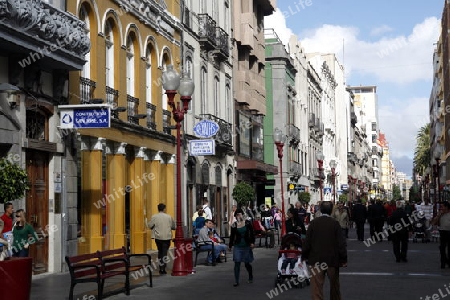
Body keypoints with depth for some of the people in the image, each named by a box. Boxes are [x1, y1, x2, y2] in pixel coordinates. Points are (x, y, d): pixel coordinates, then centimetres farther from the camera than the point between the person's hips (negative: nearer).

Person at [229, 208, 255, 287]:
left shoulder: (247, 223, -3)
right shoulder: (234, 225, -1)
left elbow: (252, 233, 1)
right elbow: (232, 236, 7)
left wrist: (252, 242, -7)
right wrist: (230, 246, 10)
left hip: (247, 246, 0)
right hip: (237, 246, 0)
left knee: (247, 263, 8)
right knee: (237, 263, -6)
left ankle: (250, 277, 33)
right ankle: (236, 281, 0)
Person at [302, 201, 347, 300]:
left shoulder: (313, 222, -6)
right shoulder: (335, 223, -8)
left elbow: (307, 241, -4)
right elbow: (341, 243, -7)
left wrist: (304, 256, 7)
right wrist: (343, 259, 1)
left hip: (316, 259, 0)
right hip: (332, 259, 0)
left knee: (316, 286, -2)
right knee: (334, 285, 20)